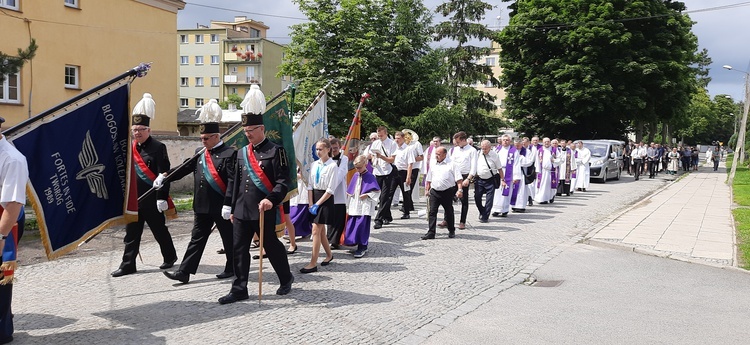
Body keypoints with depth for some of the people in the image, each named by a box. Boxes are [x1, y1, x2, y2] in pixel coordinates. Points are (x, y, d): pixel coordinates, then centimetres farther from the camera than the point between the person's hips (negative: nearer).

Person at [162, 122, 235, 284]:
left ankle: (231, 269, 26)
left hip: (221, 207, -6)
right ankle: (184, 272, 7)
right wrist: (165, 177, -3)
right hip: (202, 206, 6)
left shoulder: (229, 153, -11)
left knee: (229, 239, 9)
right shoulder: (199, 152, 12)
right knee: (196, 239, 7)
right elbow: (186, 168, 10)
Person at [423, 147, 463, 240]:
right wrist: (426, 190, 18)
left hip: (448, 192, -4)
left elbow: (458, 179, -7)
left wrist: (460, 190, -16)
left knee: (449, 212, 10)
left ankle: (451, 231, 26)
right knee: (432, 212, -4)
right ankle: (431, 232, -4)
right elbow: (428, 179, 21)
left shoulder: (451, 164, -3)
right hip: (434, 192, 4)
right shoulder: (433, 166, 13)